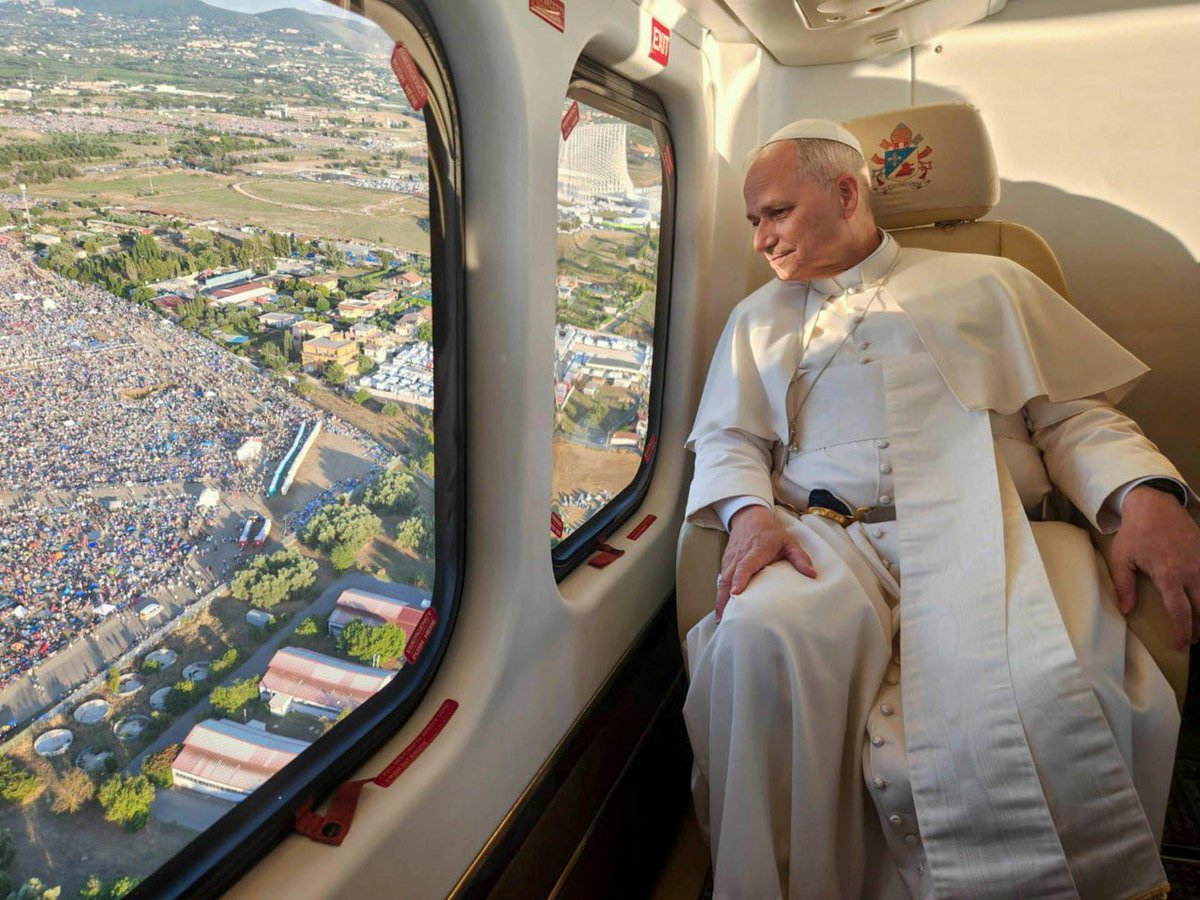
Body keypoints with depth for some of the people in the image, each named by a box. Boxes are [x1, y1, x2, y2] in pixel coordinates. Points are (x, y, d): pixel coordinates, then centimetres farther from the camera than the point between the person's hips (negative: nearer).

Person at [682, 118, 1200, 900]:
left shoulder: (986, 284, 21)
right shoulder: (761, 317, 25)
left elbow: (1073, 415, 15)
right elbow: (728, 439, 16)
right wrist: (749, 509, -6)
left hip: (991, 535, 0)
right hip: (830, 540, 1)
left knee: (1060, 689, -32)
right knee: (756, 640, -33)